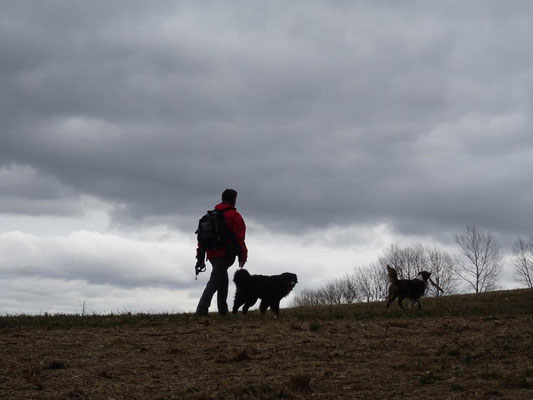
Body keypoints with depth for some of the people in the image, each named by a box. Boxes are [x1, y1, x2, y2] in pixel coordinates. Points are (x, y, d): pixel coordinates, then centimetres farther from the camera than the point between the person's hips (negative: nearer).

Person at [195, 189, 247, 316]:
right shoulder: (235, 216, -5)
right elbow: (239, 239, -10)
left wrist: (200, 257, 16)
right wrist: (243, 257, -2)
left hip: (212, 254, 7)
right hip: (225, 255, -7)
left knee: (223, 282, 21)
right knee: (214, 283, -12)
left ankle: (223, 311, 21)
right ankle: (201, 311, -22)